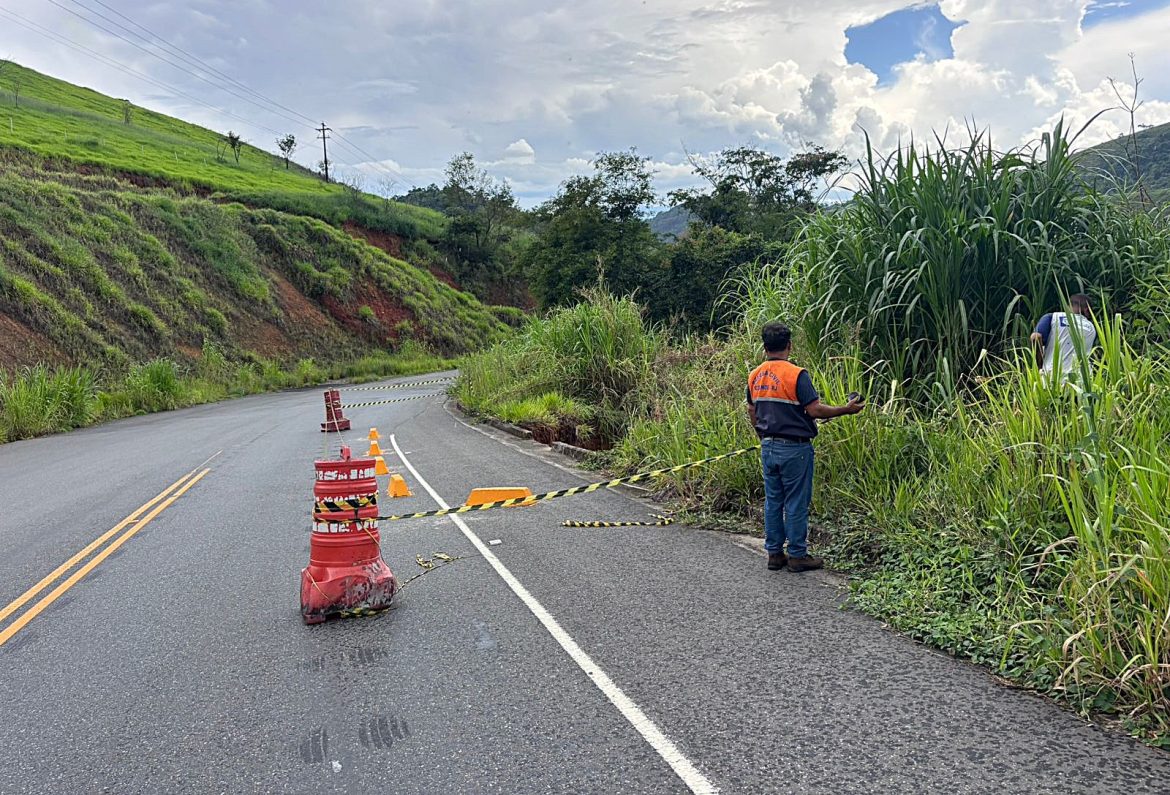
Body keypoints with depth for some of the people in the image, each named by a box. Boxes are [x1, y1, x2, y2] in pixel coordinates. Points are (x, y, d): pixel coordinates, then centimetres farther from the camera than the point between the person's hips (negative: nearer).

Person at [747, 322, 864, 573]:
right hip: (794, 449, -6)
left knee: (773, 502, 13)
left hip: (768, 447, 6)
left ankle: (774, 554, 19)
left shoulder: (754, 376, 4)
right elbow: (814, 410, -18)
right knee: (796, 503, 3)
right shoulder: (796, 374, -16)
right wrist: (846, 409, -7)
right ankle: (798, 556, 10)